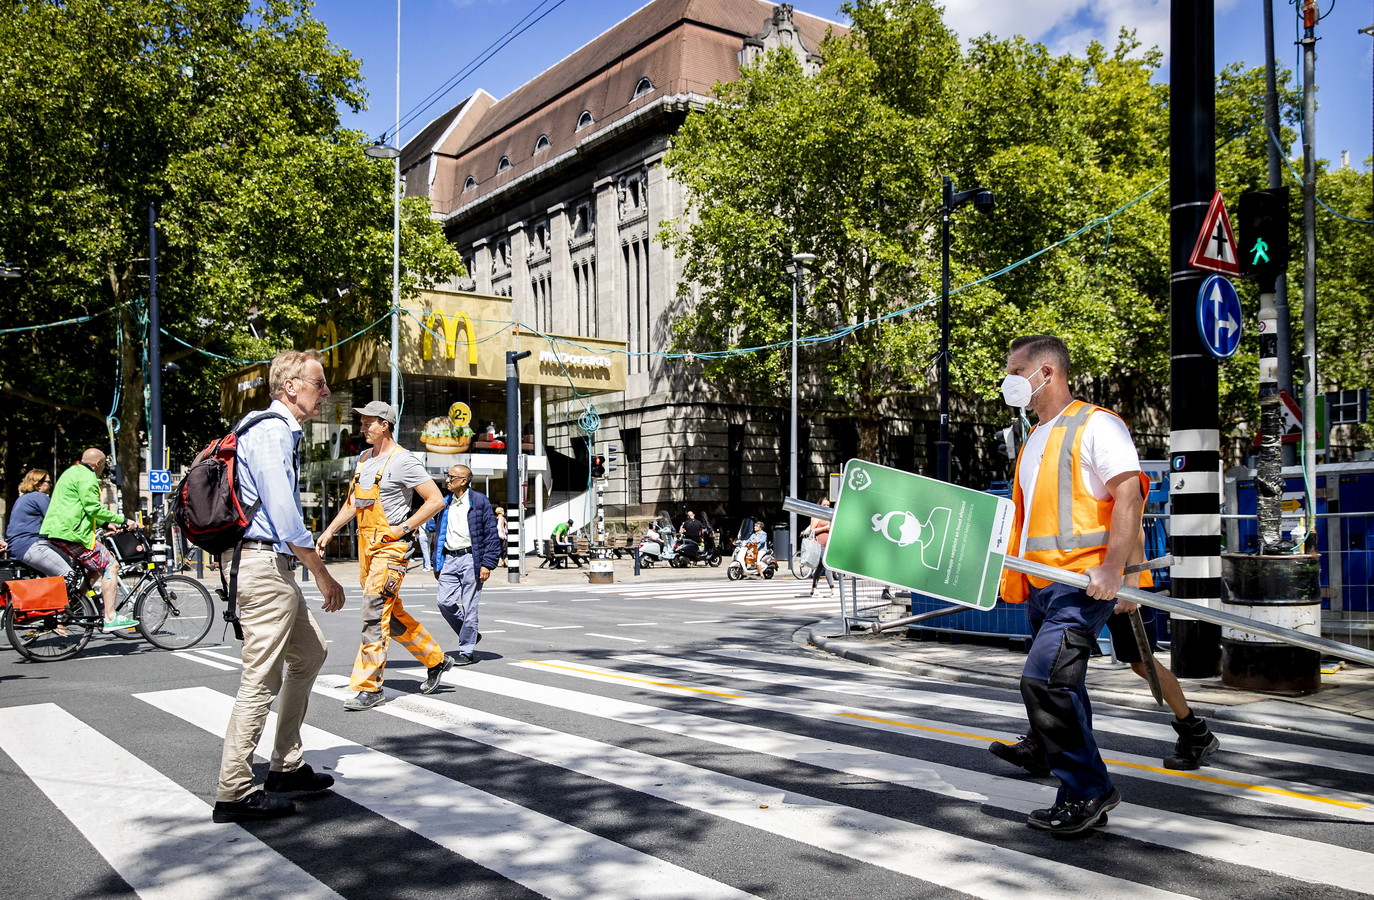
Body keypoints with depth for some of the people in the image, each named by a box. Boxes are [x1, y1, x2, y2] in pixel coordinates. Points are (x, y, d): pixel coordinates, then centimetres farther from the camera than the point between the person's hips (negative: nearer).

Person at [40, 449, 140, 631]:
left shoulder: (72, 473, 25)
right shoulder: (86, 477, -9)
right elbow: (93, 508, -17)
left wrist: (105, 523, 31)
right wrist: (123, 520, -13)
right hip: (72, 533, -11)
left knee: (96, 570, 19)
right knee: (110, 567, -10)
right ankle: (110, 618, -14)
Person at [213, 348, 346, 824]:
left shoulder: (281, 431, 17)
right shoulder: (270, 432, -15)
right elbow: (285, 516, -22)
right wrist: (324, 576, -16)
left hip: (274, 567, 11)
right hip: (264, 565, -11)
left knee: (310, 652, 19)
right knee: (261, 679, -6)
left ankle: (287, 767, 27)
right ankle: (233, 794, 3)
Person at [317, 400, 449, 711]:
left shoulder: (403, 461, -11)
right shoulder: (364, 459, 14)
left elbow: (436, 500, -14)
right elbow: (353, 502, 25)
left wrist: (403, 528, -15)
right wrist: (330, 530, 15)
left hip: (390, 545, -9)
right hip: (366, 545, 9)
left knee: (374, 613, -11)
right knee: (391, 613, 14)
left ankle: (369, 687, -5)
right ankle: (435, 659, 28)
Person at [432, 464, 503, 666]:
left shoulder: (479, 501, -4)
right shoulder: (446, 504, 13)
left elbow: (492, 535, -5)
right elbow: (440, 534, 20)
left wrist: (487, 564, -11)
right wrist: (437, 563, 15)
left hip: (470, 558, -6)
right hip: (449, 559, 6)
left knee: (469, 607, -2)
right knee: (445, 602, -2)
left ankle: (467, 652, 8)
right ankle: (470, 635, 20)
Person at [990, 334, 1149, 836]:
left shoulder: (1095, 425, -6)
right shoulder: (1034, 441, 21)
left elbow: (1129, 494, -16)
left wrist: (1111, 569, -24)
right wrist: (1006, 569, 20)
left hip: (1082, 583, -9)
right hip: (1040, 587, 9)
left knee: (1043, 681, -18)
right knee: (1061, 691, 10)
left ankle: (1089, 789, -3)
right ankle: (1083, 800, 19)